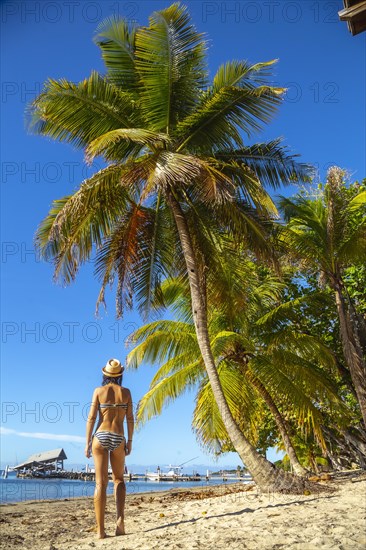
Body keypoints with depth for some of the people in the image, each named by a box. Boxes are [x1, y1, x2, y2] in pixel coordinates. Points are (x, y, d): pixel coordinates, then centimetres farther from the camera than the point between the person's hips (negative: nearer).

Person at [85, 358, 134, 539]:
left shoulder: (99, 391, 1)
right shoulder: (126, 392, 4)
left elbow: (91, 418, -3)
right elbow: (130, 419, 2)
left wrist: (87, 442, 2)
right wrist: (130, 441, 10)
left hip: (100, 437, -1)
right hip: (118, 439, 1)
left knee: (100, 483, 2)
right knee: (119, 479, 18)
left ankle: (100, 529, -2)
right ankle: (120, 517, -2)